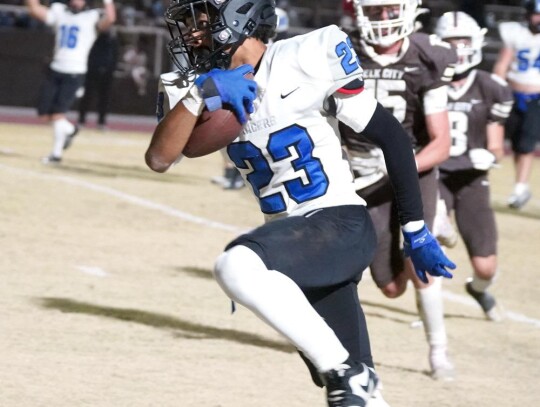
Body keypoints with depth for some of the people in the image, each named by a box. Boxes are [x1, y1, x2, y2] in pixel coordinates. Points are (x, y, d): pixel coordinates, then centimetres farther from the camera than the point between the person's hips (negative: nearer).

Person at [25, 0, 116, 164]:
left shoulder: (92, 18, -1)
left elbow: (109, 19, -21)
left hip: (74, 73, -5)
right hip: (55, 70, 5)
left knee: (58, 113, -9)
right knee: (45, 114, 5)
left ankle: (56, 153, 5)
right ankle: (69, 129, 33)